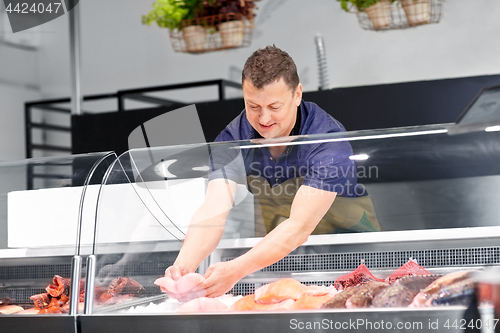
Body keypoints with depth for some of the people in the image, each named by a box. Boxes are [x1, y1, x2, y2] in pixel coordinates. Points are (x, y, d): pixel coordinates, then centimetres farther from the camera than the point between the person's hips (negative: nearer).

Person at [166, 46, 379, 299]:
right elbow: (213, 211, -24)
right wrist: (185, 263, -45)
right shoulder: (232, 139, -12)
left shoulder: (329, 140, -27)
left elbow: (299, 227, -34)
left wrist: (236, 269, -46)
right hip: (277, 254, 4)